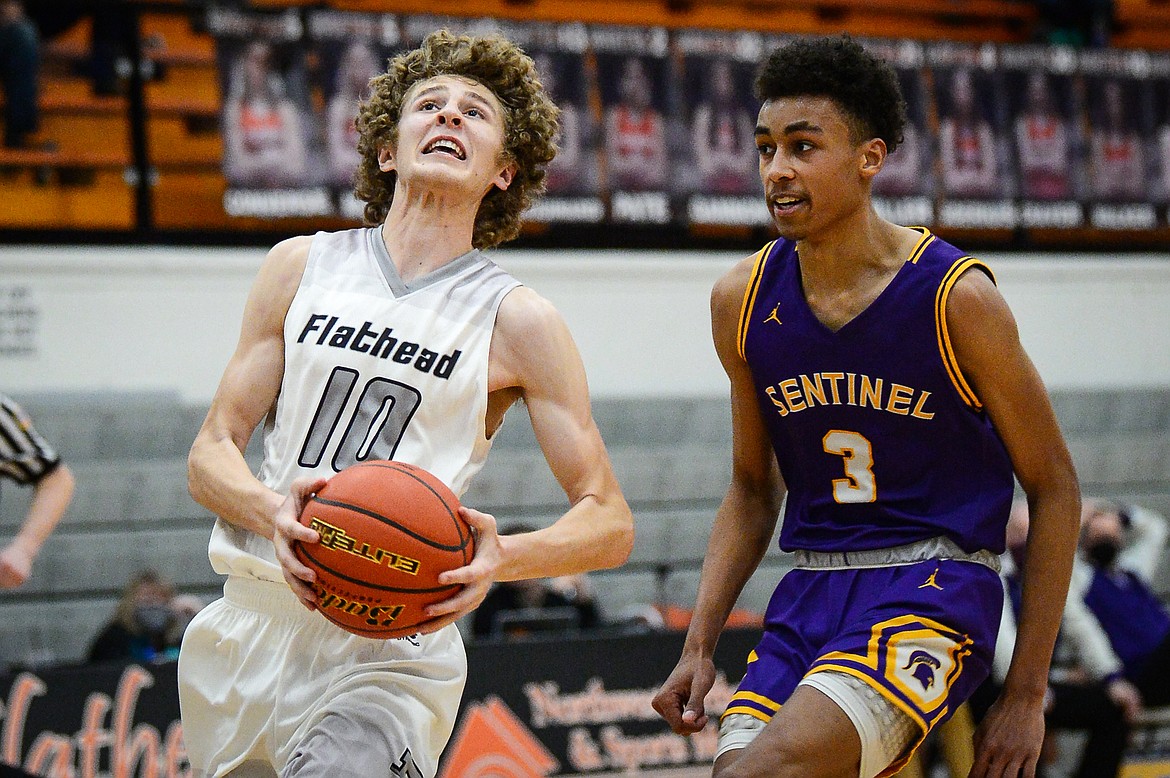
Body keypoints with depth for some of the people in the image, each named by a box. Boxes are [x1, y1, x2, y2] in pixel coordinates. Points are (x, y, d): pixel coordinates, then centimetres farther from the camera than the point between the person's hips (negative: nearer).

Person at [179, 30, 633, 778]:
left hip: (390, 653, -4)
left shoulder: (518, 321, 1)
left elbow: (610, 524, 0)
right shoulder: (301, 267, 9)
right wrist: (270, 510, -16)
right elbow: (213, 450, 7)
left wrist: (502, 559, -20)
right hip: (249, 626, 4)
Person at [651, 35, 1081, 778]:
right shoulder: (743, 301, 3)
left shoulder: (957, 298, -11)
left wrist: (1026, 695, -5)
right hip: (810, 588, 6)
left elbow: (1054, 487, -3)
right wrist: (699, 647, 5)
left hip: (937, 586, -6)